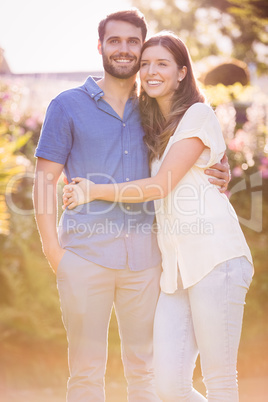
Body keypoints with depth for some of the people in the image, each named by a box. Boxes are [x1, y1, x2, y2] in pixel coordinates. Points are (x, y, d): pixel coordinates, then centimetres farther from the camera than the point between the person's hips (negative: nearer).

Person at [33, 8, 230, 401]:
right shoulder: (68, 105, 6)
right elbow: (45, 179, 3)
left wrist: (219, 174, 3)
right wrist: (53, 252, -7)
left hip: (143, 252, 3)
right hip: (86, 248, -3)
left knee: (144, 368, 6)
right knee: (86, 369, 0)